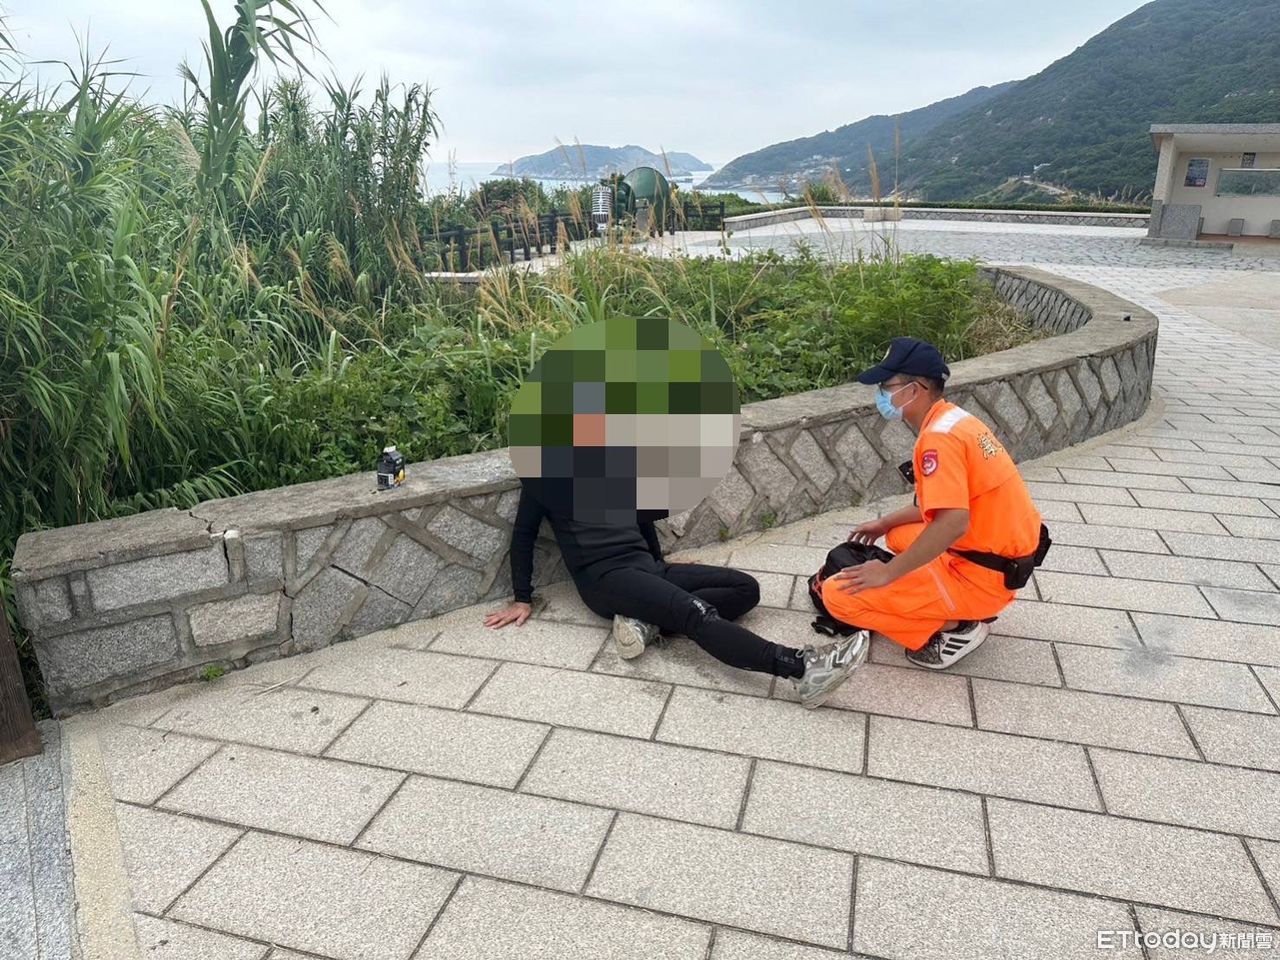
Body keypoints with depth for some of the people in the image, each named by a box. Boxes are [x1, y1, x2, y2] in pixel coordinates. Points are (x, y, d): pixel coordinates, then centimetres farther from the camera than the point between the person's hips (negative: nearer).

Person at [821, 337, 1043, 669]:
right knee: (900, 537, 32)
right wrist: (885, 523, 22)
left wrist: (889, 572, -22)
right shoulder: (954, 419, 9)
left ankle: (953, 628, -3)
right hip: (1006, 557, 10)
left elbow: (953, 522, -31)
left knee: (839, 594, -10)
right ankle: (968, 612, 16)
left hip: (981, 576, -9)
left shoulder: (939, 436, -21)